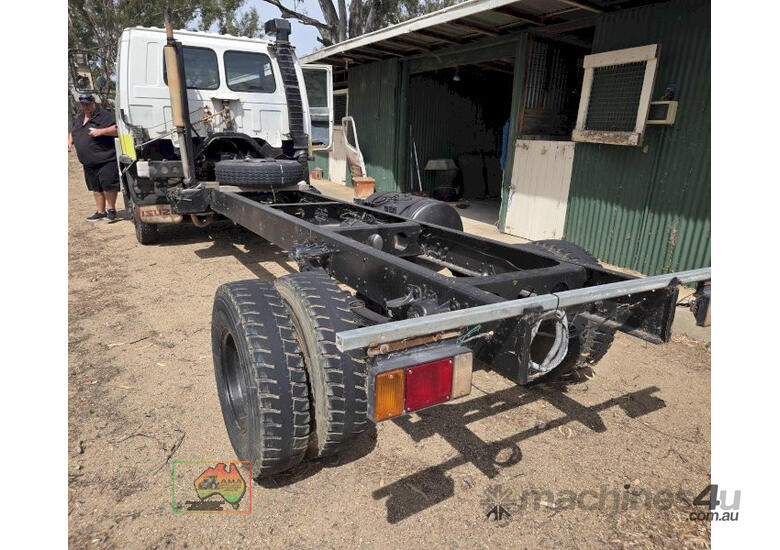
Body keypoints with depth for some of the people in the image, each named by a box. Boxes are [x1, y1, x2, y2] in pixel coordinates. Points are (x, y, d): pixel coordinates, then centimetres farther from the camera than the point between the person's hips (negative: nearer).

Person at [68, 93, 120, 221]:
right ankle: (101, 212, 21)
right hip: (88, 163, 8)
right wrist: (70, 141, 12)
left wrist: (101, 131, -25)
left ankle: (111, 209, 9)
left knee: (108, 185, -10)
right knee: (96, 188, 13)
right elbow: (72, 132, 32)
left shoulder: (105, 116, -6)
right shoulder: (79, 119, 19)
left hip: (106, 161, -8)